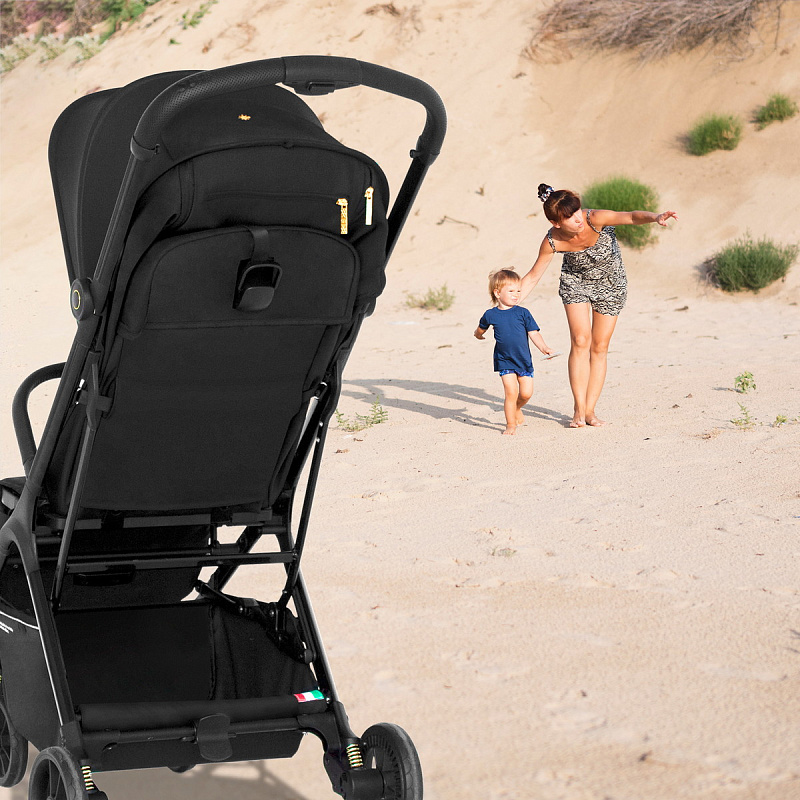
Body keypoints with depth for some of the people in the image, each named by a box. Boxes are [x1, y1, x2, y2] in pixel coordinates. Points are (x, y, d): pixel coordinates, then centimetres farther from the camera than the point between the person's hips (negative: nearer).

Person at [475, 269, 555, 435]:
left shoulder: (522, 313, -3)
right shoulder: (491, 315, -4)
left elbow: (533, 333, -6)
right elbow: (480, 330, 20)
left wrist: (543, 347, -16)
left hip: (524, 360, 2)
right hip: (504, 361, -2)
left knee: (526, 393, 2)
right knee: (511, 392, -11)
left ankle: (516, 409, 34)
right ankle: (510, 424, 3)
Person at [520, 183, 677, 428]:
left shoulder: (595, 219, -32)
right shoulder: (553, 241, -24)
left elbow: (632, 217, -43)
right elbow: (532, 276, -12)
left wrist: (655, 217, -63)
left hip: (610, 283, 0)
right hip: (575, 282, 0)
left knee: (600, 347, 1)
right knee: (580, 341, -13)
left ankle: (589, 410, 8)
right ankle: (579, 410, -6)